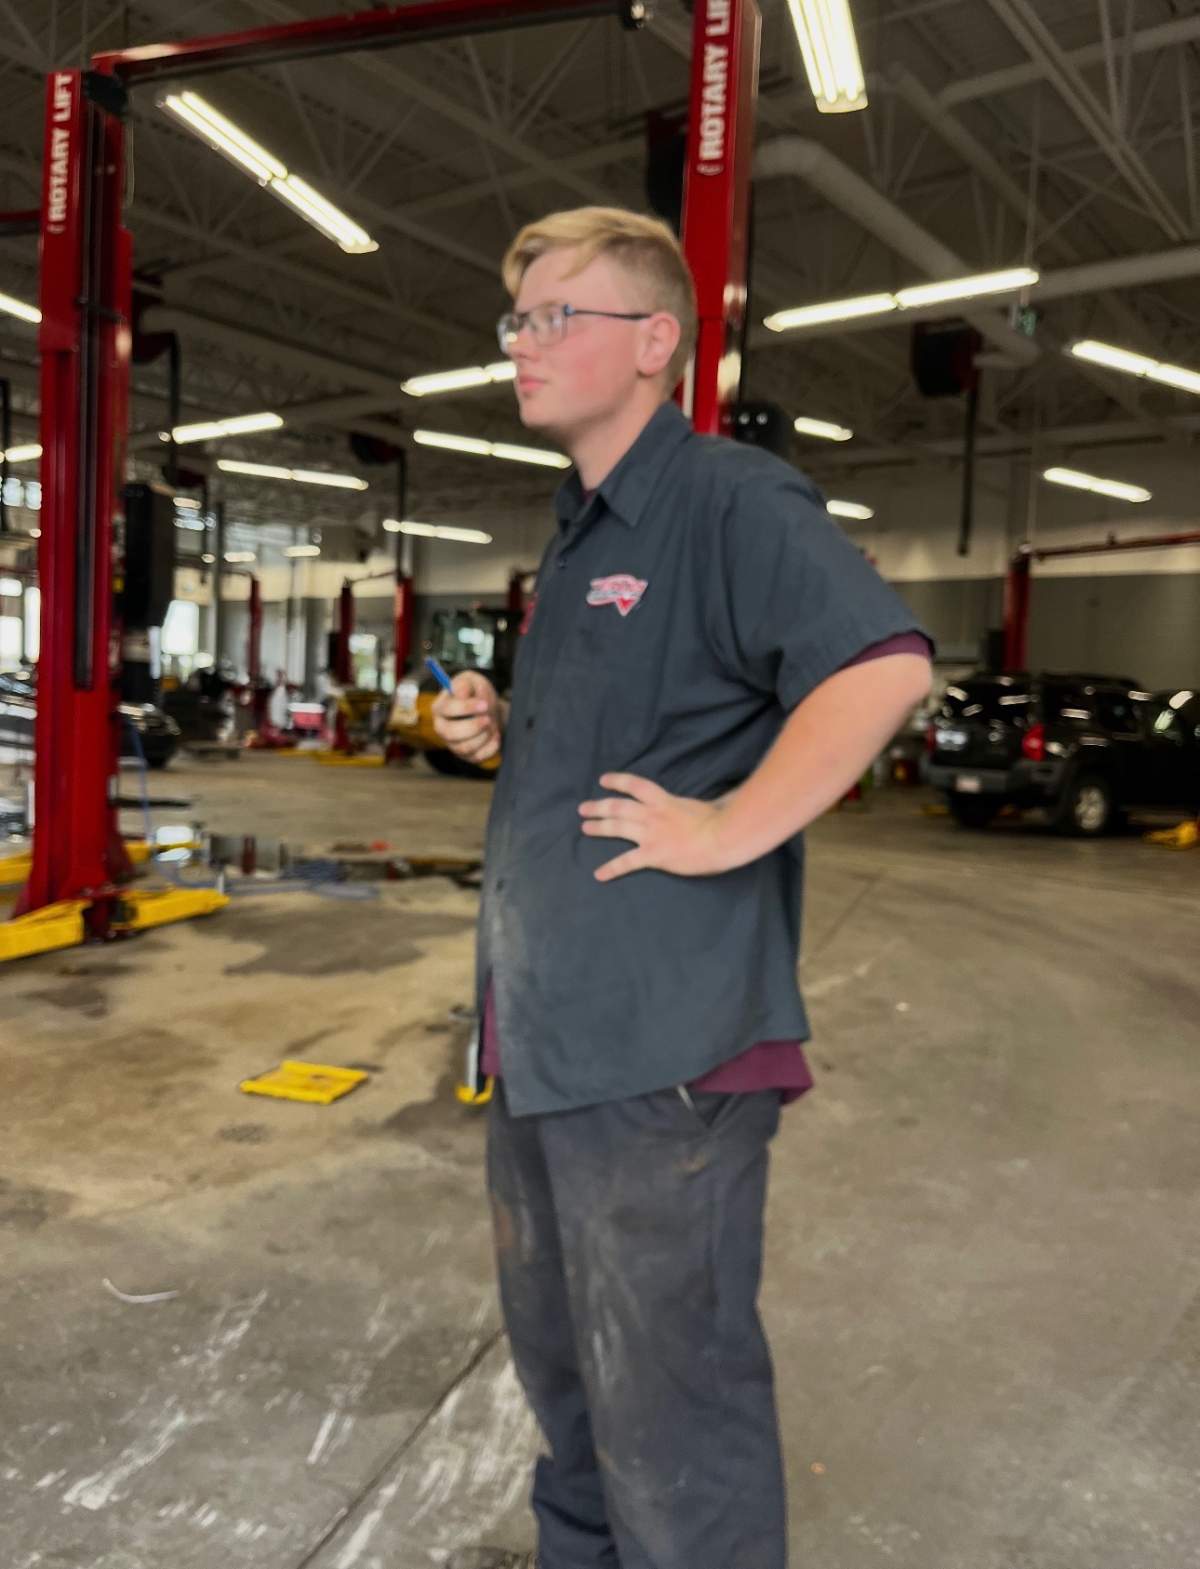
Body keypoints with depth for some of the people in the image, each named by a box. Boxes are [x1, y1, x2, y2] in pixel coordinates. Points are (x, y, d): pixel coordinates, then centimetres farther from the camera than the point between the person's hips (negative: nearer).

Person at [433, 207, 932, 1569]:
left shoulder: (730, 499, -12)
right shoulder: (576, 536, 17)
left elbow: (885, 665, -26)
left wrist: (728, 832, -24)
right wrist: (498, 730, 8)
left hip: (662, 1044, -9)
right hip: (542, 1032, 10)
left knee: (669, 1404, 7)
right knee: (558, 1355, 26)